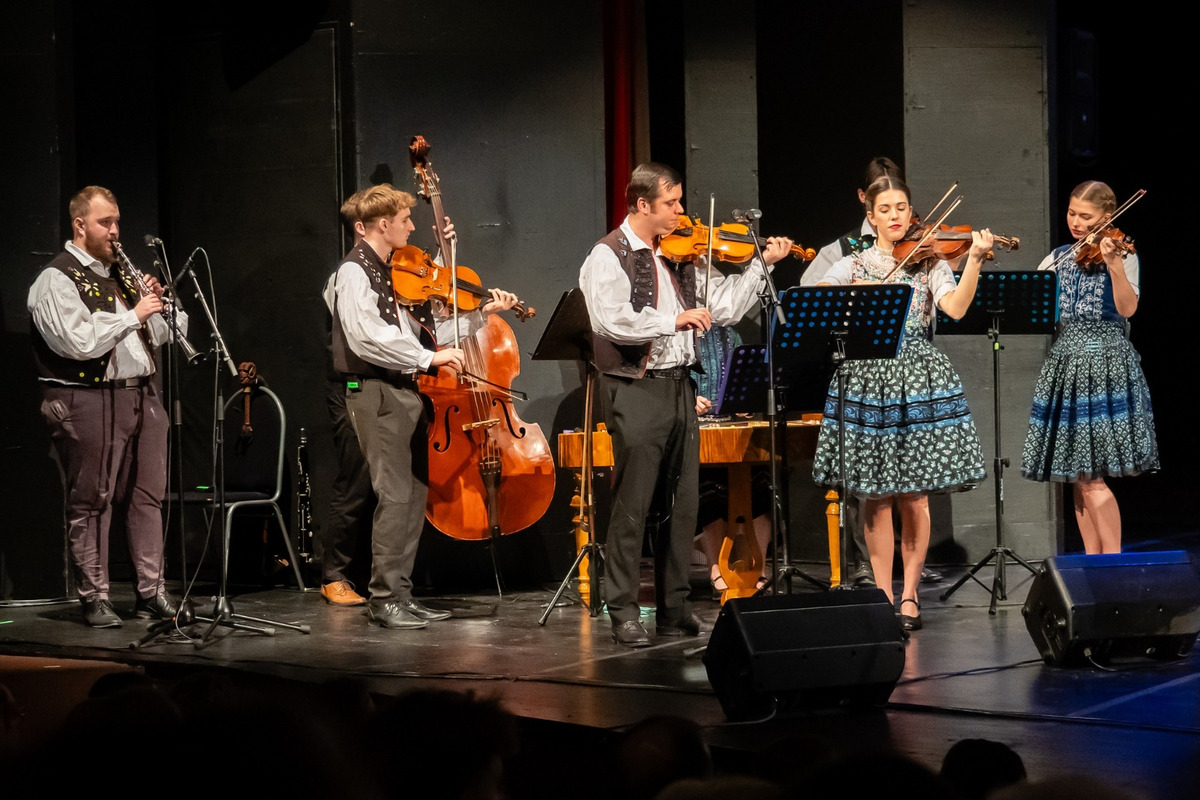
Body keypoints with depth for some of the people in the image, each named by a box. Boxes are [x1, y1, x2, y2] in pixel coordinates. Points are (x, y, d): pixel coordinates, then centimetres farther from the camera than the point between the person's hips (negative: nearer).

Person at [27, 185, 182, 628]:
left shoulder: (123, 274, 17)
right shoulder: (56, 279, -6)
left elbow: (159, 334, 22)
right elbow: (79, 342, -20)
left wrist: (160, 304, 2)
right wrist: (134, 314, -14)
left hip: (141, 394, 7)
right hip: (89, 401, -7)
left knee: (147, 496, 7)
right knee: (91, 501, -2)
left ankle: (151, 592, 13)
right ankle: (94, 598, 4)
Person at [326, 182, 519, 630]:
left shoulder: (395, 272, 17)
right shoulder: (355, 272, -10)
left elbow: (426, 331, 17)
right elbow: (366, 337, -23)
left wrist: (482, 314, 12)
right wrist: (428, 357, -22)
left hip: (407, 392, 9)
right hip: (377, 393, -9)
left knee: (415, 494, 8)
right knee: (395, 496, -12)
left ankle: (402, 595, 13)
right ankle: (384, 599, -7)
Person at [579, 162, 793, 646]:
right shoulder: (608, 257, -7)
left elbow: (724, 306, 12)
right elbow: (612, 320, -22)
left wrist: (763, 263, 6)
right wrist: (674, 319, -23)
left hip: (679, 387, 7)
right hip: (635, 390, -7)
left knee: (683, 505, 9)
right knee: (632, 506, -5)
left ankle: (674, 609, 16)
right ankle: (624, 613, 0)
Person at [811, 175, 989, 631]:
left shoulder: (930, 263, 6)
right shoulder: (851, 267, 8)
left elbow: (956, 308, -12)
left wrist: (974, 260, -23)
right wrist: (851, 291, -19)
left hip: (918, 379, -1)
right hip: (867, 379, 1)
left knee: (914, 498, -1)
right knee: (876, 498, 2)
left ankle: (910, 595, 8)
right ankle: (883, 594, 11)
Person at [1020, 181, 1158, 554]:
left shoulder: (1122, 255, -2)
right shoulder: (1059, 258, 14)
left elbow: (1127, 308, -17)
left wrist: (1113, 264, -31)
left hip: (1106, 366, -6)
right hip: (1066, 365, 6)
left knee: (1088, 475, -13)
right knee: (1076, 478, 6)